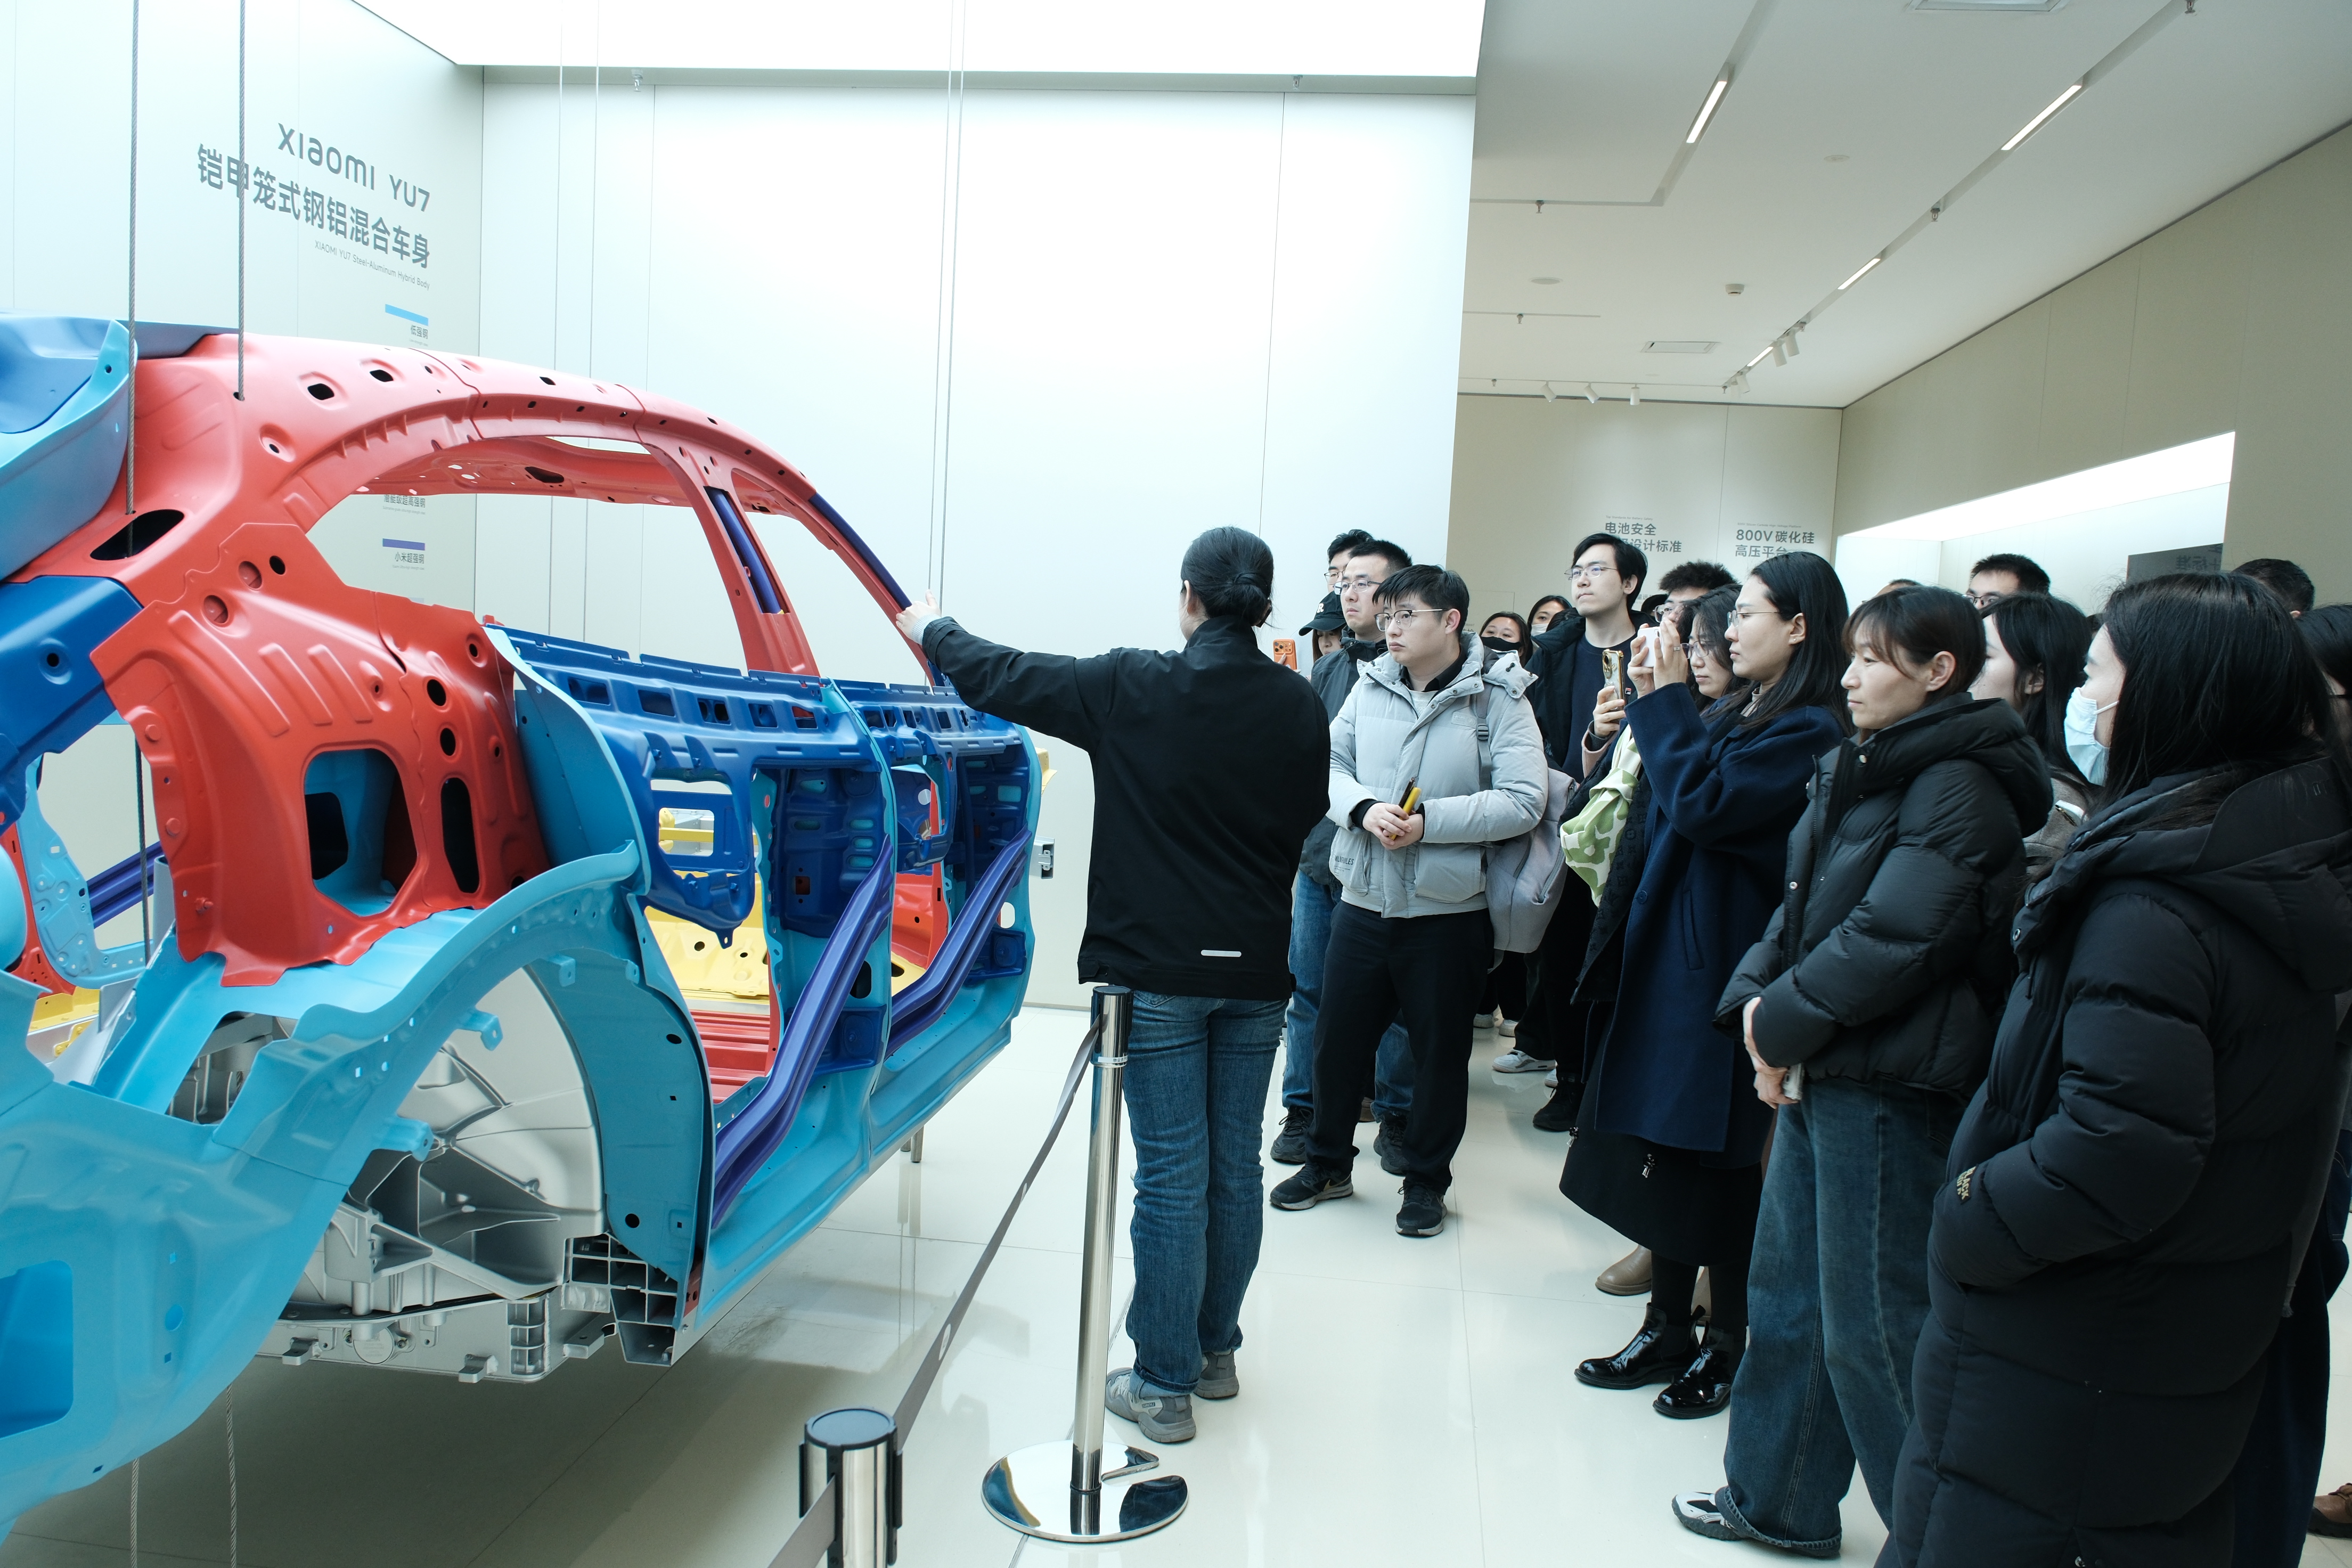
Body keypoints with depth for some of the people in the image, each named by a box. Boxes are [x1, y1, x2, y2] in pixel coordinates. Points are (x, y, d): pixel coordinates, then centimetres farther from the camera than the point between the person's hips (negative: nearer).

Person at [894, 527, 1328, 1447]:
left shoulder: (1135, 690, -12)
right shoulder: (1298, 707, -1)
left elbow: (1002, 679, 0)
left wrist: (932, 630, 18)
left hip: (1159, 970, -4)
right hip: (1256, 968, 4)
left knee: (1172, 1174, 2)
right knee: (1234, 1166, 15)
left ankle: (1164, 1386, 13)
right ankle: (1216, 1352, 30)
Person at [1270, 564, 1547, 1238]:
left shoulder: (1498, 698, -9)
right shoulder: (1371, 686, 4)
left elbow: (1523, 801, -15)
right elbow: (1330, 762, 5)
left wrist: (1429, 822, -21)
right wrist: (1363, 807, -15)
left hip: (1447, 909, -3)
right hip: (1362, 897, 4)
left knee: (1439, 1050, 11)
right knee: (1337, 1036, 12)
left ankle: (1427, 1179, 30)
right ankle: (1329, 1163, 33)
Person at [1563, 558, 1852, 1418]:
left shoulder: (1809, 732, -14)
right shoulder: (1732, 714, 12)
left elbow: (1702, 801, -23)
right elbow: (1662, 804, 11)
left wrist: (1668, 698, -14)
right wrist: (1652, 701, 3)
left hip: (1721, 968, -8)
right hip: (1664, 957, 9)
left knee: (1713, 1164, 4)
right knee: (1662, 1149, 14)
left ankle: (1727, 1345, 21)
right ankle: (1666, 1330, 27)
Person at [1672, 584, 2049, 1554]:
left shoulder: (1959, 785, -15)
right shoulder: (1865, 769, 14)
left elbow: (1893, 935, -23)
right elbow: (1803, 902, 14)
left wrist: (1785, 1023, -14)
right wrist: (1758, 994, -2)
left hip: (1887, 1086, -9)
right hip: (1816, 1073, 9)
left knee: (1872, 1327, 0)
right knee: (1787, 1292, 18)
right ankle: (1778, 1500, 33)